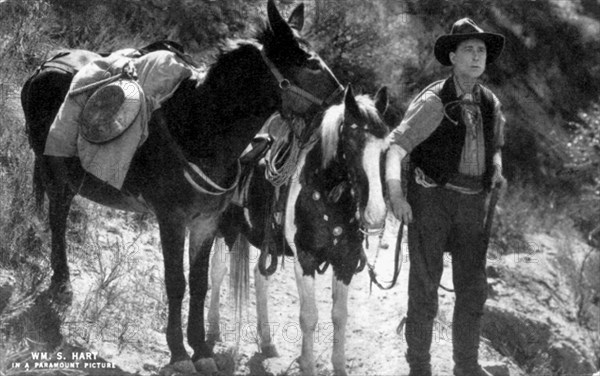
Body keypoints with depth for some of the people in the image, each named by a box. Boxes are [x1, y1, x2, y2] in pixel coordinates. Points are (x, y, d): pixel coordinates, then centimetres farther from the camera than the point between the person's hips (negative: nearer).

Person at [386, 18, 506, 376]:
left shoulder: (490, 103, 8)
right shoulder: (433, 101, -11)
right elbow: (397, 145, -19)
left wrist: (497, 171, 3)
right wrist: (395, 192, -35)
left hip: (473, 202, 5)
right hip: (431, 198, -5)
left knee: (474, 286, 7)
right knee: (425, 284, 1)